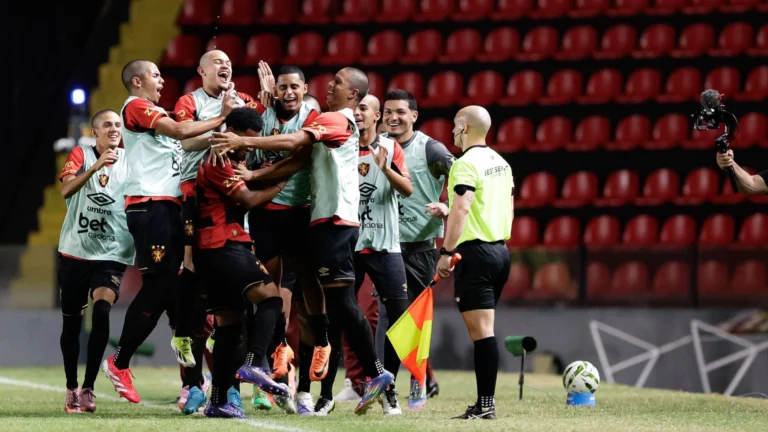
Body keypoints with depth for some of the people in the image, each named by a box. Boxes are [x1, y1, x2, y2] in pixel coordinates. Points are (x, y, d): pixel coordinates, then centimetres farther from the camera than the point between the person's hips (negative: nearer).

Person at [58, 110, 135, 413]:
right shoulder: (81, 155, 0)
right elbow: (66, 189, -17)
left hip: (111, 254, -1)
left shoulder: (130, 160, 3)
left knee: (102, 311, -22)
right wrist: (97, 165, -27)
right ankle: (71, 389, 24)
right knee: (72, 321, 8)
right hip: (74, 251, 1)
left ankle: (88, 388, -16)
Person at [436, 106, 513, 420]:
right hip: (500, 250, 9)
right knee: (484, 330, 12)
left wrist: (446, 252, -19)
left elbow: (461, 208, -20)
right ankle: (485, 402, 11)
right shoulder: (500, 162, 15)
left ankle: (485, 404, -13)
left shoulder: (467, 163, -12)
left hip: (475, 252, -9)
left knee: (481, 330, -10)